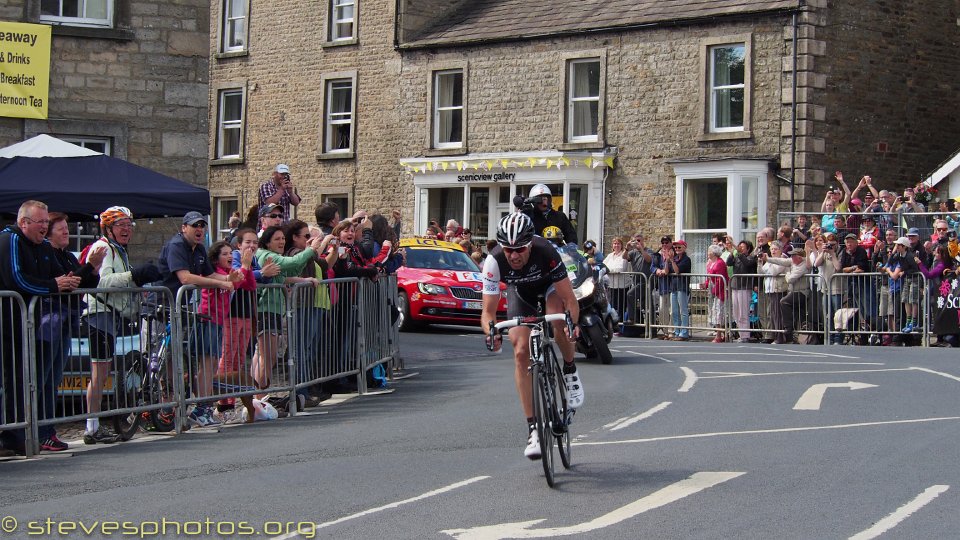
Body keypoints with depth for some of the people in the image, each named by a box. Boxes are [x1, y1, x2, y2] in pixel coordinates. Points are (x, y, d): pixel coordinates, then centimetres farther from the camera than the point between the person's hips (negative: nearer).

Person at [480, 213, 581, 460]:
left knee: (559, 321, -34)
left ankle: (570, 371, -2)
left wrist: (573, 323, -54)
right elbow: (488, 310, -30)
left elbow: (569, 299, -35)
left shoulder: (546, 252, -38)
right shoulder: (494, 261, -34)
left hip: (548, 283, -1)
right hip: (519, 290, 2)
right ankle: (533, 427, -5)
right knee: (521, 353, -11)